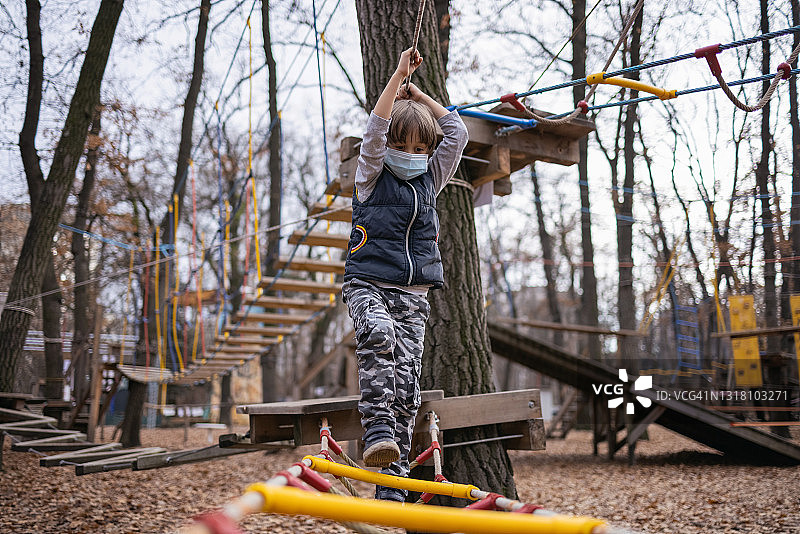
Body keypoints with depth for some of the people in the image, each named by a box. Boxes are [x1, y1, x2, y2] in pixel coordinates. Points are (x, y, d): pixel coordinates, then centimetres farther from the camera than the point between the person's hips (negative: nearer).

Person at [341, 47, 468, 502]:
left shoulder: (430, 180, 16)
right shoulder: (372, 178, 5)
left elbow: (458, 133, 12)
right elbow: (375, 131, -11)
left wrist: (417, 94, 14)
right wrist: (398, 76, -10)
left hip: (414, 294, 4)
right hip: (368, 284, -3)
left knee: (407, 380, -5)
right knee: (379, 335, -36)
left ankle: (392, 483, -2)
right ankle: (378, 431, -39)